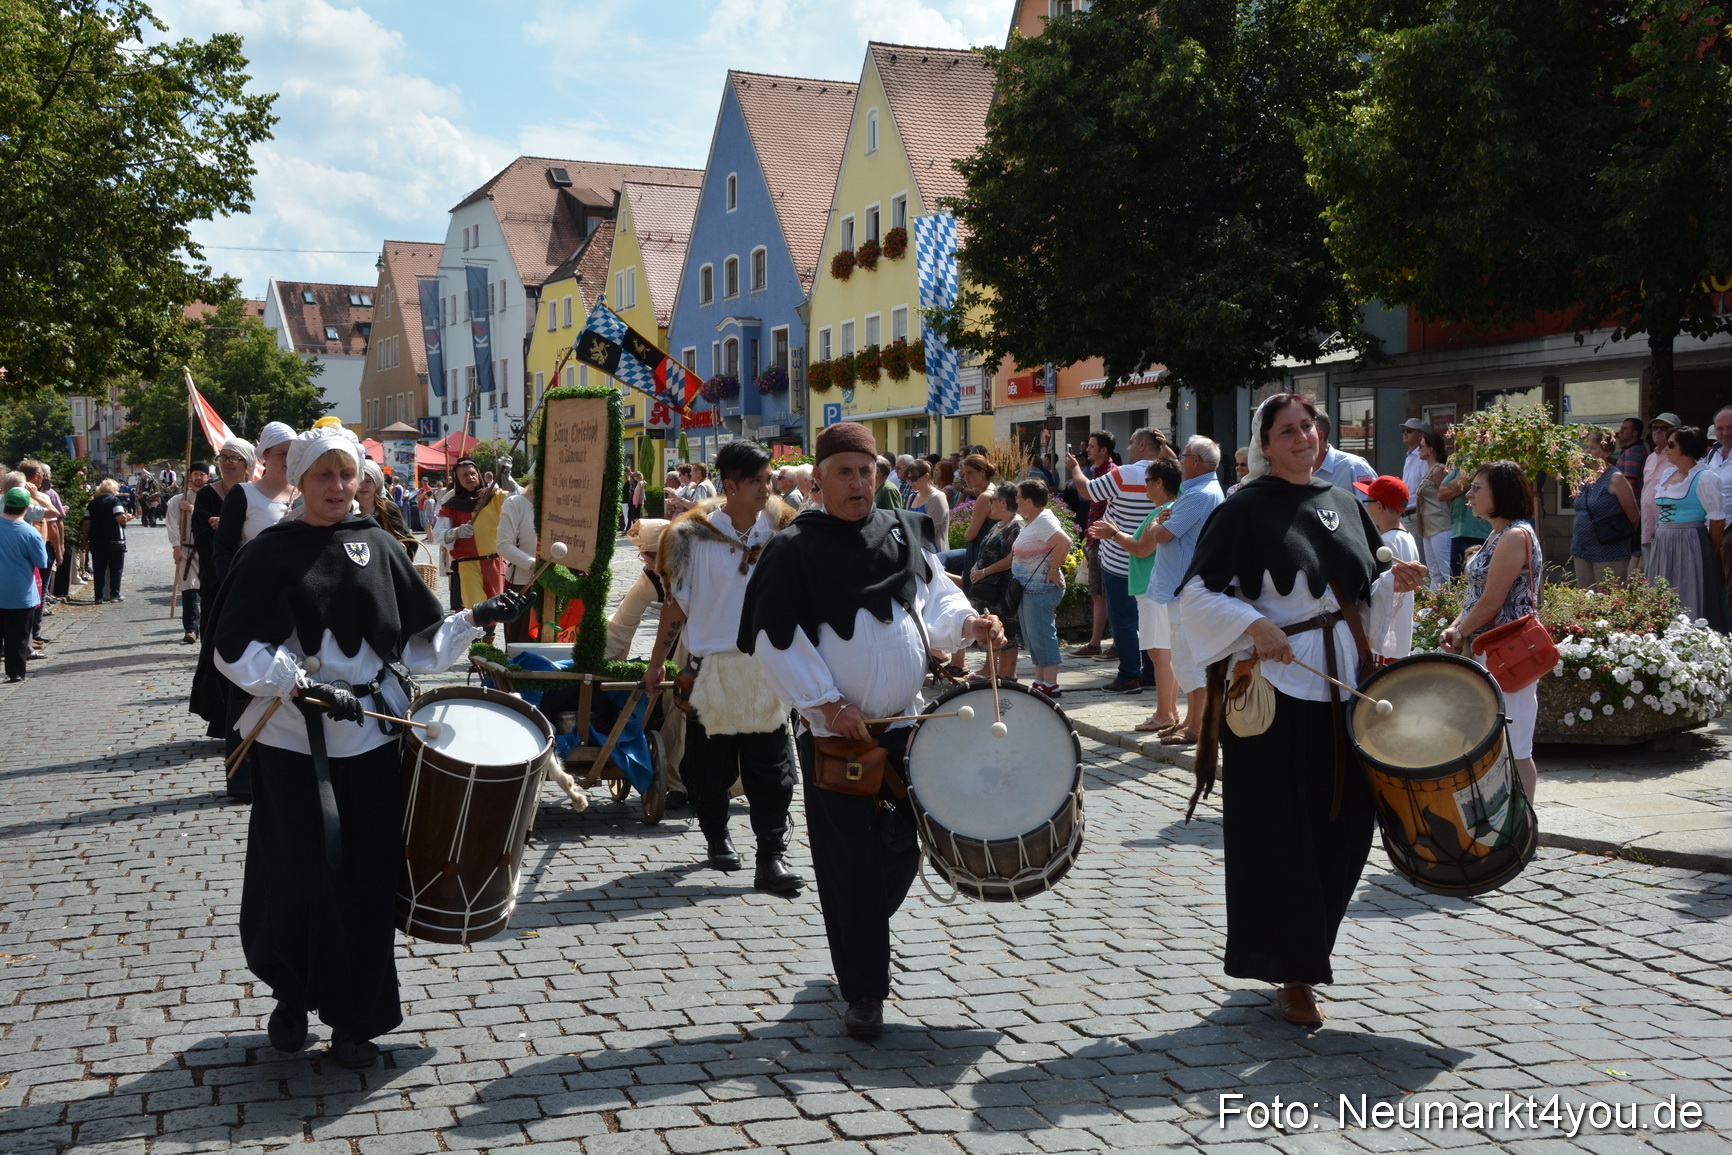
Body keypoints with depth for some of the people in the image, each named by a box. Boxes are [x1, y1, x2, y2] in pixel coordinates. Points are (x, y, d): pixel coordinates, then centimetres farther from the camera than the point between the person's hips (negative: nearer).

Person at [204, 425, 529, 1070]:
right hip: (294, 741, -2)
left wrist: (477, 619, -3)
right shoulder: (271, 553, -1)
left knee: (365, 882, 4)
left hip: (370, 738, 2)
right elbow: (233, 650, -7)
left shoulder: (378, 548, 8)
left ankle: (353, 1020, 19)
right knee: (299, 876, 4)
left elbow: (417, 644, 9)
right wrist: (307, 687, -18)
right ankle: (292, 993, 31)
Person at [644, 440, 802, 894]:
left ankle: (771, 858, -1)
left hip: (766, 669, 1)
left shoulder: (780, 527, 1)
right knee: (709, 767, 10)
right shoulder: (695, 534, -5)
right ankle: (716, 837, 32)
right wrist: (655, 666, 2)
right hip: (711, 666, -1)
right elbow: (676, 603, 0)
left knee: (771, 770, -3)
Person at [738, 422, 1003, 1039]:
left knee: (904, 846, 13)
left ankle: (860, 935, 41)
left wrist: (968, 623, -7)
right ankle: (863, 993, 11)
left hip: (905, 723, 5)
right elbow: (774, 640, -12)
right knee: (849, 863, -1)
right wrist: (827, 703, -16)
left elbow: (937, 600, 15)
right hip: (835, 732, -5)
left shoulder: (906, 534, 6)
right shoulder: (795, 549, -8)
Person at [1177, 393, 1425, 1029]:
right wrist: (1254, 624, -20)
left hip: (1342, 682, 6)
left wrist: (1395, 583, 2)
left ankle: (1306, 949, 27)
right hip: (1275, 686, -6)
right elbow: (1197, 593, -7)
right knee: (1281, 831, -2)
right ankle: (1292, 974, 10)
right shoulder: (1246, 508, -4)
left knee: (1345, 822, 8)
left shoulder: (1344, 504, 14)